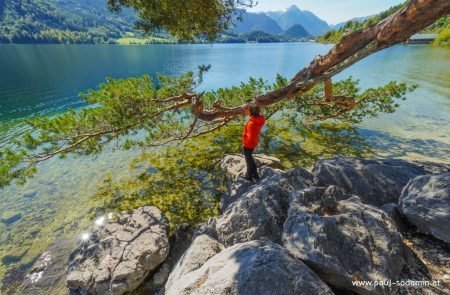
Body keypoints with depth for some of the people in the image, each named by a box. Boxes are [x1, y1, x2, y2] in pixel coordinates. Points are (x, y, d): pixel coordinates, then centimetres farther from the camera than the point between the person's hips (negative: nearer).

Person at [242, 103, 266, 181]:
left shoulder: (251, 123, -35)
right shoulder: (259, 118, -9)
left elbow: (250, 137, -28)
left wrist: (245, 143, -13)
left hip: (249, 144, -9)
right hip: (254, 142, 9)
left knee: (248, 159, 13)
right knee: (250, 157, 29)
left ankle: (249, 176, 36)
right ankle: (255, 174, 41)